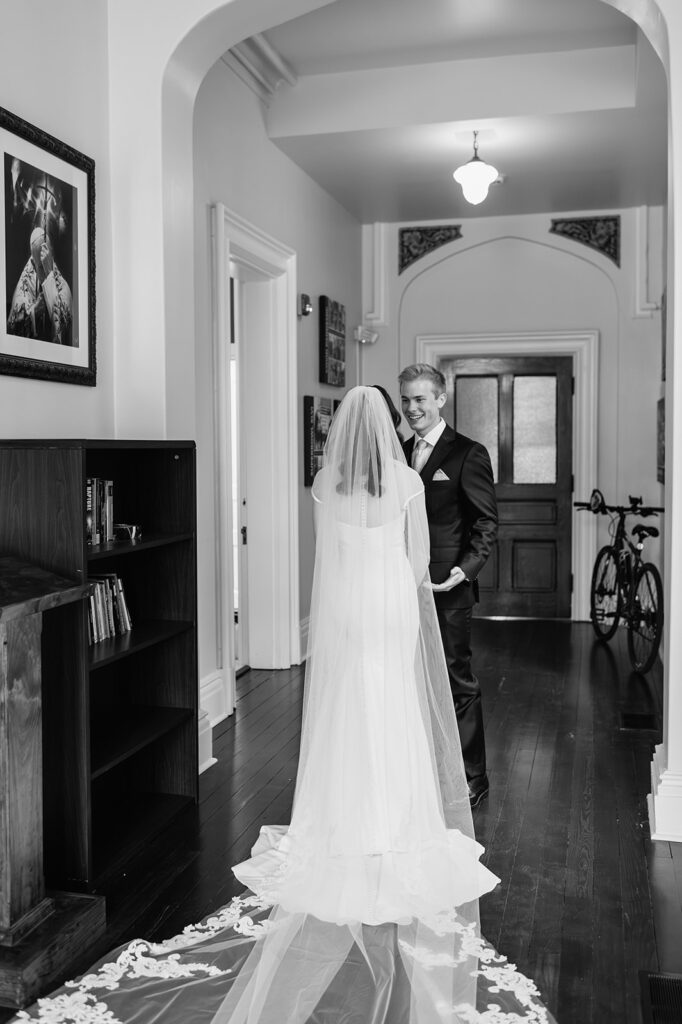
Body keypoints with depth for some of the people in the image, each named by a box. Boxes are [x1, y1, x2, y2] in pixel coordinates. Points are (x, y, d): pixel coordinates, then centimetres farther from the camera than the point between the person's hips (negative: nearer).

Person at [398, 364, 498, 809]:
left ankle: (471, 778, 17)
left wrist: (465, 569, -20)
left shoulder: (468, 454, -6)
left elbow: (487, 523, -8)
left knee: (458, 682, 3)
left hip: (448, 589, -6)